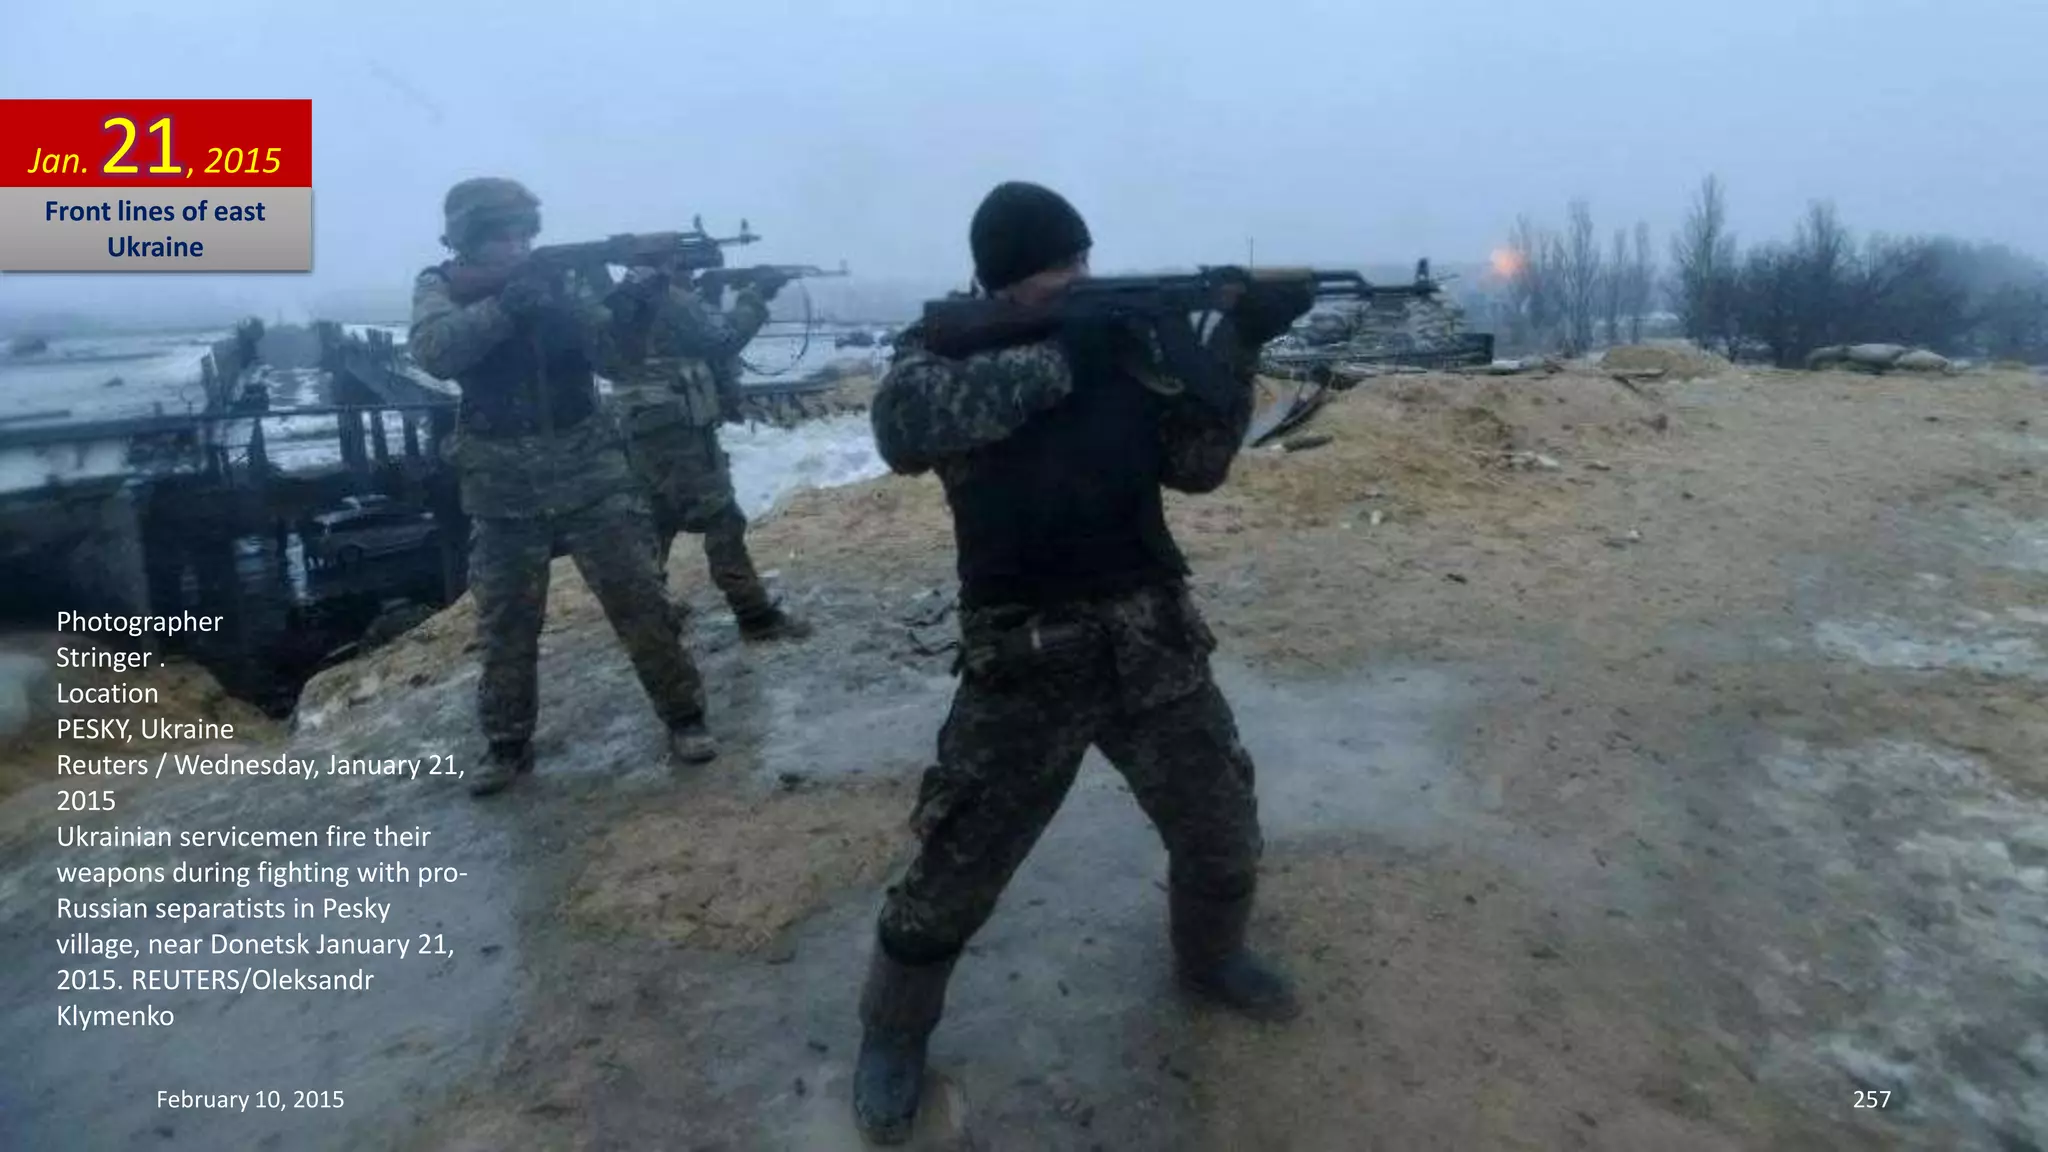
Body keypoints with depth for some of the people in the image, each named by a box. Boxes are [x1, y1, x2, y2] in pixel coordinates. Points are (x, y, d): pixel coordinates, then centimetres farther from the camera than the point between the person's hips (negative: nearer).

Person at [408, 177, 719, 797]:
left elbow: (610, 346, -6)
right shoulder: (441, 287, 1)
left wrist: (599, 301, -25)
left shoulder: (557, 277, 2)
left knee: (640, 599, -2)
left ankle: (684, 716, 11)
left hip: (588, 471, 0)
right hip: (503, 489, 0)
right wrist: (505, 306, -28)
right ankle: (508, 746, 23)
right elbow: (433, 352, -19)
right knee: (505, 625, 8)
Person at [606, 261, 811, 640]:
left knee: (657, 522, 18)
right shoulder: (671, 300, -12)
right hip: (677, 428, -9)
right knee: (722, 521, -6)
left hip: (643, 432, 9)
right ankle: (757, 617, -3)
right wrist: (756, 295, -5)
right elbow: (723, 338, -13)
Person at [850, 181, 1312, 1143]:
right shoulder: (941, 344, -4)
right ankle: (893, 1030, 31)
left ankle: (1210, 958, 47)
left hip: (1152, 647, 4)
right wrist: (1056, 359, -25)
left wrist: (1235, 344, -12)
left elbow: (1196, 463, 1)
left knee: (1223, 838, 16)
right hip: (1024, 666, -3)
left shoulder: (1123, 335, 5)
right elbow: (902, 430, -26)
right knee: (957, 868, 5)